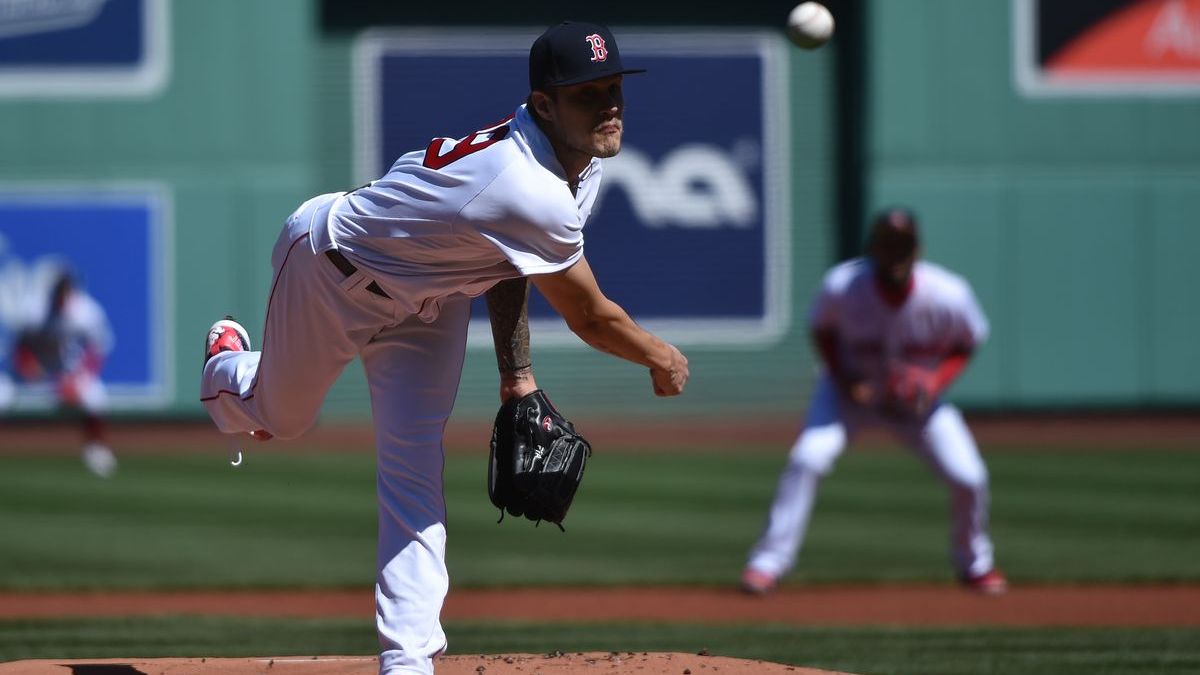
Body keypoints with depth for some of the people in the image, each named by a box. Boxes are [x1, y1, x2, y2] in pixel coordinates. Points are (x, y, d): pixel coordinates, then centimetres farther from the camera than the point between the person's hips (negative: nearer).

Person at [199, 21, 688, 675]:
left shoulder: (583, 158, -15)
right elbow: (590, 316, -31)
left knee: (414, 474, -4)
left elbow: (507, 260, -1)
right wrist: (661, 359, -12)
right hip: (329, 270, -7)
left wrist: (516, 375, -3)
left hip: (428, 300, 7)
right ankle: (228, 363, 55)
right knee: (279, 417, 18)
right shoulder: (530, 193, -43)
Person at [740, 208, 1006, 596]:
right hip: (850, 390, -1)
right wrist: (842, 379, -20)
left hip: (916, 399, 1)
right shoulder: (842, 287, -26)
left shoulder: (948, 297, -26)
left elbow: (966, 343, -6)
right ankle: (769, 561, -16)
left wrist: (936, 382, -24)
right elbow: (822, 330, -6)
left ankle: (974, 564, 18)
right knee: (809, 458, -25)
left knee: (968, 477, -11)